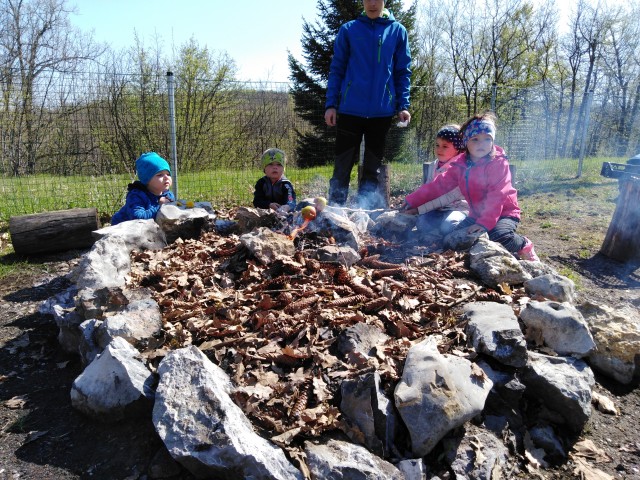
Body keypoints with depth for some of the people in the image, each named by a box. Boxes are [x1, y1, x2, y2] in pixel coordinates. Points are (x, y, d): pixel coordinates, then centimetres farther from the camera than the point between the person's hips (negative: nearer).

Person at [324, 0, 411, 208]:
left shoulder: (398, 31, 8)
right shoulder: (348, 30, 6)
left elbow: (403, 72, 8)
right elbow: (336, 70, 6)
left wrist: (403, 106, -2)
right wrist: (330, 104, -3)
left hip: (382, 111, 1)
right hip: (350, 109, -1)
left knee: (372, 168, 7)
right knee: (342, 166, 0)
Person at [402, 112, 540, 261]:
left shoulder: (498, 163, -16)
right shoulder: (460, 165, 2)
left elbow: (496, 196, -26)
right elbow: (440, 184, 1)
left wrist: (485, 222, -37)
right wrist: (413, 200, -5)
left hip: (503, 213, -6)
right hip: (477, 215, 6)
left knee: (499, 236, -35)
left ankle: (524, 245, 0)